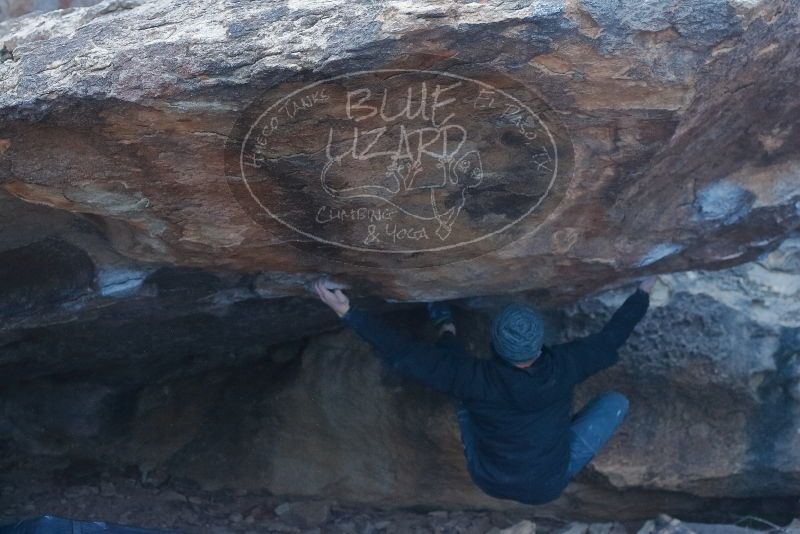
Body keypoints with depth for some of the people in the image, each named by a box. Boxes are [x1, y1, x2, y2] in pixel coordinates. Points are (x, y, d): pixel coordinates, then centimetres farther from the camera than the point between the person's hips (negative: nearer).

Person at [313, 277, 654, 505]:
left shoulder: (478, 379, -31)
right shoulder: (562, 368, -26)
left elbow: (405, 356, -32)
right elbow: (611, 337, -7)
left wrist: (349, 313, -31)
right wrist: (644, 291, 9)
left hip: (489, 480, 0)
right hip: (548, 486, 0)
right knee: (616, 402, 11)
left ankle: (446, 328, 35)